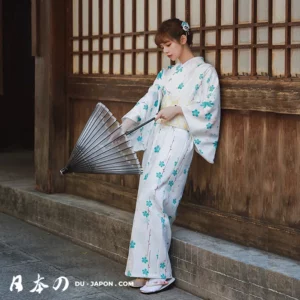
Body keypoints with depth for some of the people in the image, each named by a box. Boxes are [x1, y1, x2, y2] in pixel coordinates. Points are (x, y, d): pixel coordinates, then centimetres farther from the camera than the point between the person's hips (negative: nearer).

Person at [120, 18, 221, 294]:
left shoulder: (205, 71, 0)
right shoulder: (166, 73, 18)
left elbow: (209, 106, -9)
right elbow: (149, 101, 9)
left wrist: (177, 110, -17)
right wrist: (124, 125, -4)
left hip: (179, 139, -7)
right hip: (157, 137, 7)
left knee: (153, 198, -15)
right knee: (148, 199, 1)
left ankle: (157, 270, -9)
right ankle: (146, 268, 6)